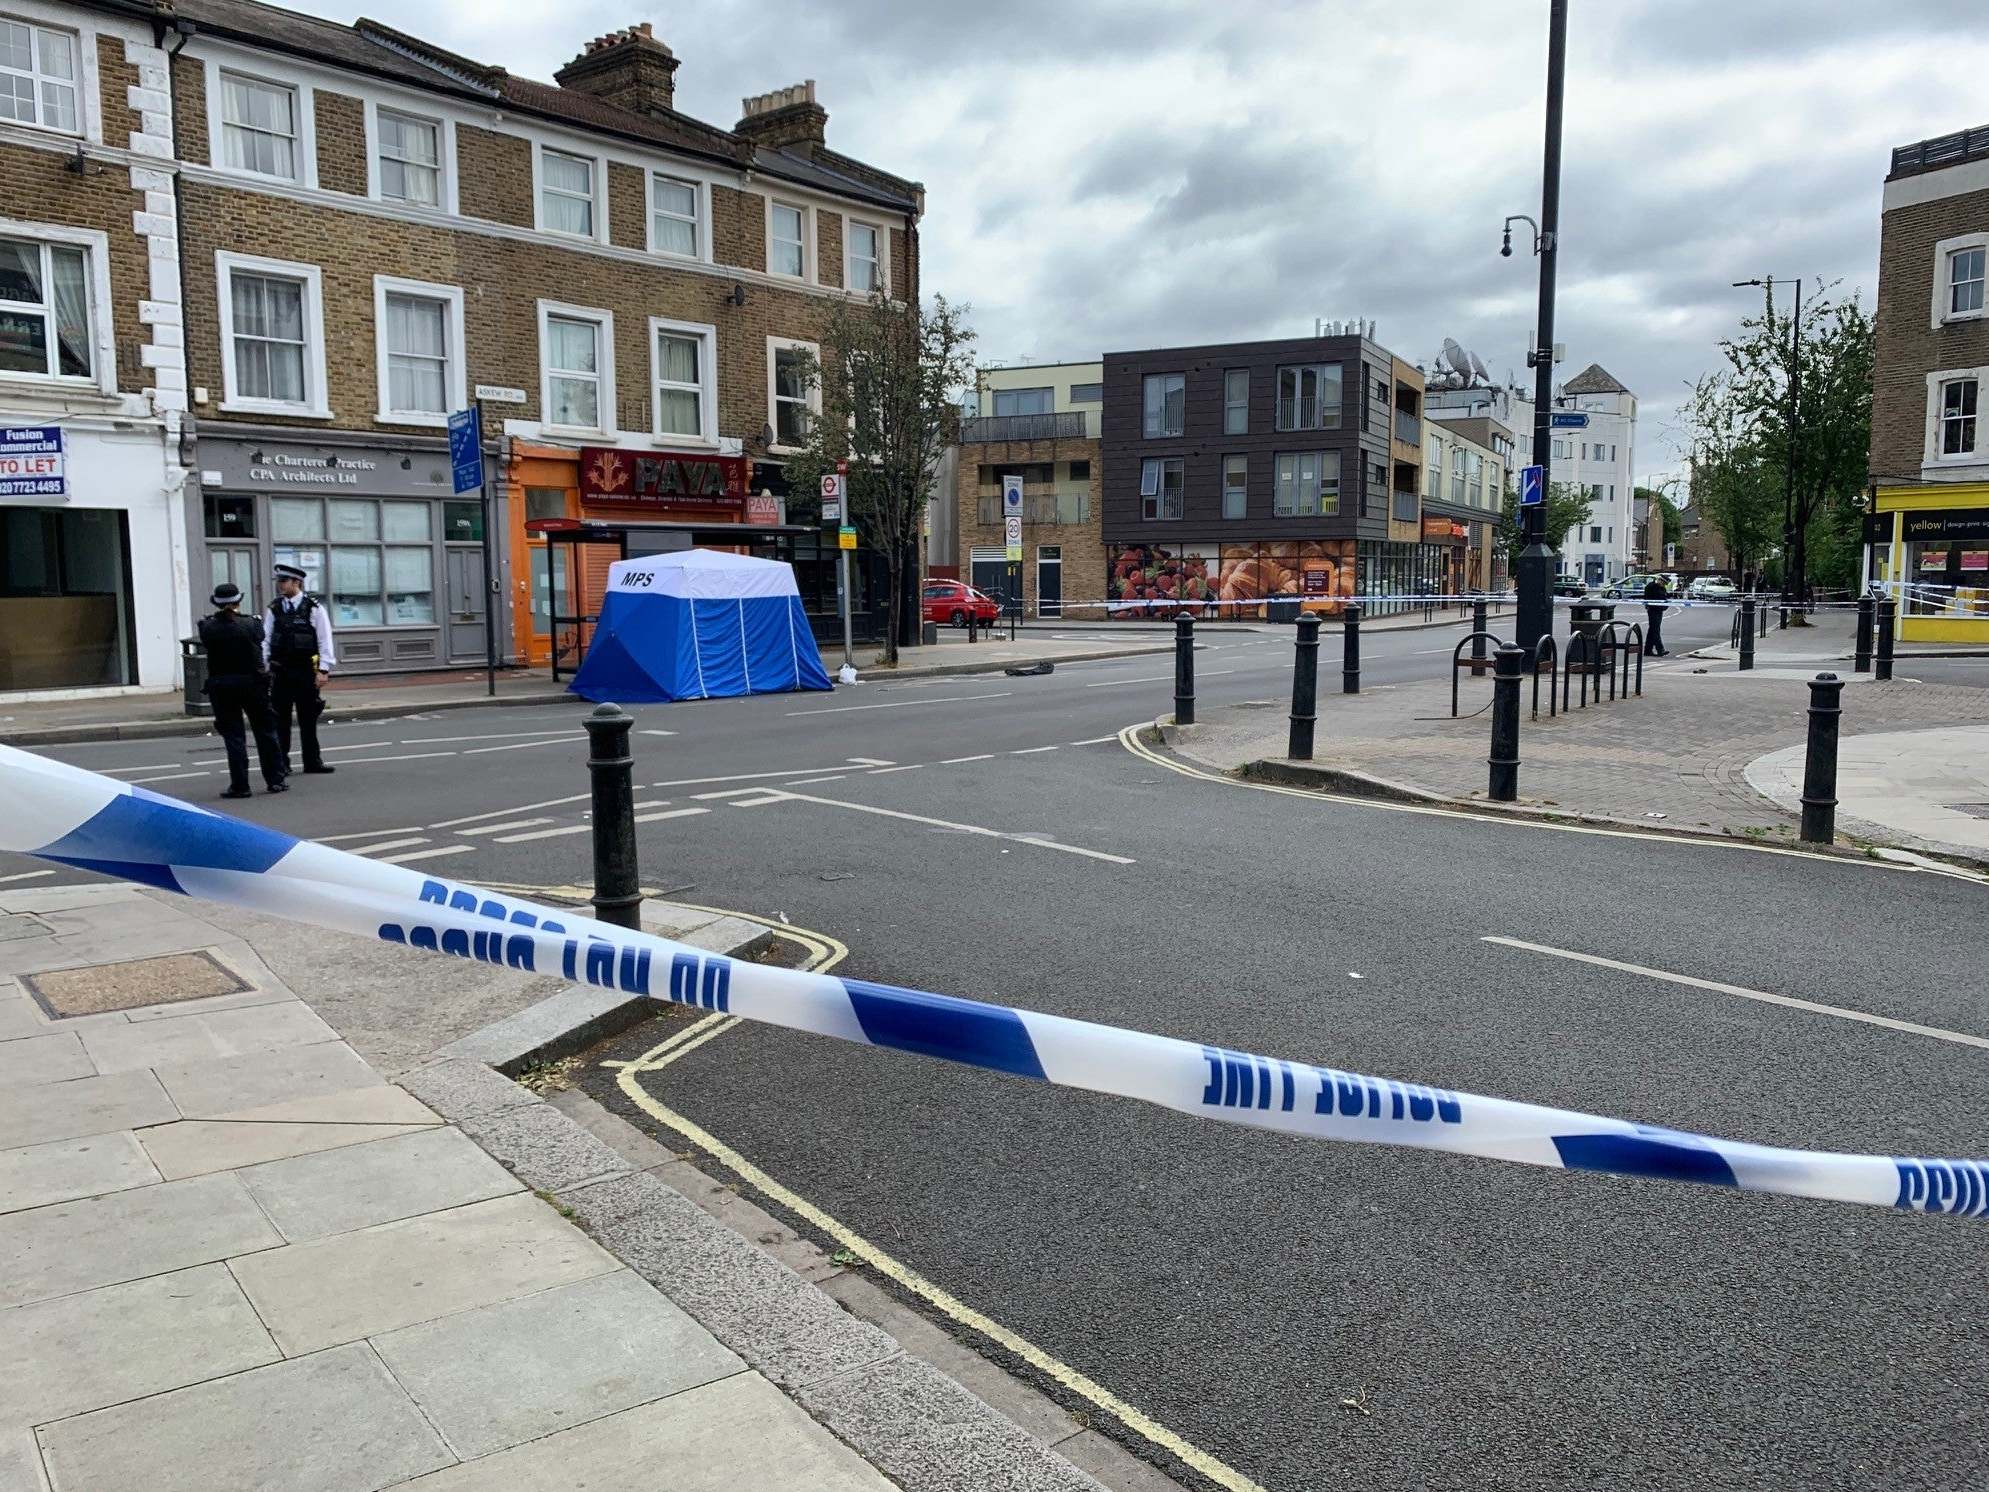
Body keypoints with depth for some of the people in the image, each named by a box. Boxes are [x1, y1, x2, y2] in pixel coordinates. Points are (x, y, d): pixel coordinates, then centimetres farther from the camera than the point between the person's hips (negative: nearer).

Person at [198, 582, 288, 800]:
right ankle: (275, 780, 14)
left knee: (233, 735, 5)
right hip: (251, 682, 0)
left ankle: (239, 785, 2)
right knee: (265, 732, 11)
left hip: (220, 686, 0)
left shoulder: (208, 627, -7)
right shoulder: (250, 624, -8)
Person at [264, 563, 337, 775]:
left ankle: (312, 762, 13)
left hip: (306, 670, -2)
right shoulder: (274, 609, 7)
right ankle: (280, 763, 10)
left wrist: (323, 670, -9)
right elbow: (266, 640, 7)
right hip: (280, 670, 2)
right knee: (279, 720, 3)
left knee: (308, 719, 5)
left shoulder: (314, 608, -2)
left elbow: (325, 641, -3)